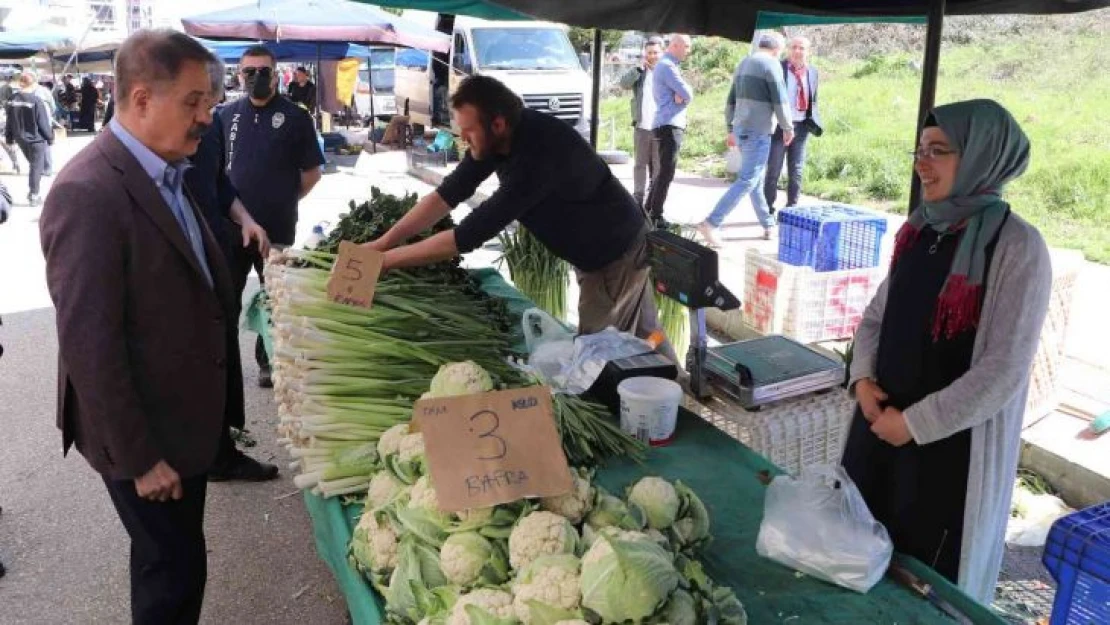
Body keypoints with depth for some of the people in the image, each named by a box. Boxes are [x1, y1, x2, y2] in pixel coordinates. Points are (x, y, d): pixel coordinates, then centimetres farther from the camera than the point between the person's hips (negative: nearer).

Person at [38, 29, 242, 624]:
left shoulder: (164, 172, 4)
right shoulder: (88, 193, -25)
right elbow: (88, 346, -25)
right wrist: (139, 457, -19)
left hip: (185, 415, 8)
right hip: (144, 434, -8)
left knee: (171, 559, 23)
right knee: (175, 570, 8)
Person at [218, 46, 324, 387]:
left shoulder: (295, 116, -3)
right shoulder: (226, 114, 5)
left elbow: (312, 172, 2)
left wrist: (285, 199, 0)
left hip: (276, 227, -2)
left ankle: (268, 361, 26)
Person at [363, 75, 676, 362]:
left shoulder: (537, 155, -38)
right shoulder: (499, 136, -11)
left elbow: (471, 234, -37)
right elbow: (449, 193, -8)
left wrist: (386, 260, -31)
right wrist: (383, 242, -14)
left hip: (617, 253, -9)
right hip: (593, 251, 9)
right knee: (644, 336, 22)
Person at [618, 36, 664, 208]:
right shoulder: (639, 71, 9)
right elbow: (624, 83, -7)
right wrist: (640, 68, -15)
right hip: (641, 126, 2)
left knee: (658, 165, 2)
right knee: (640, 164, 8)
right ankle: (638, 196, 13)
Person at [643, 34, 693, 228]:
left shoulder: (669, 66, 21)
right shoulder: (667, 66, -13)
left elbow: (686, 92, 14)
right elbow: (688, 94, -17)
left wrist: (680, 95, -7)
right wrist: (683, 96, 3)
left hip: (670, 124, 11)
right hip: (669, 125, -11)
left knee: (663, 170, 16)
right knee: (667, 172, -10)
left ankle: (649, 210, 23)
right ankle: (656, 216, -8)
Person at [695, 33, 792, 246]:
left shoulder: (743, 63, 15)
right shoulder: (771, 64, -9)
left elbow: (731, 100, 19)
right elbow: (779, 102, -11)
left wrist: (731, 129, 25)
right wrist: (788, 128, 2)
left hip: (741, 130, 9)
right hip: (758, 132, -9)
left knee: (757, 180, 15)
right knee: (747, 181, -10)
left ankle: (768, 225, 23)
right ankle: (711, 223, -17)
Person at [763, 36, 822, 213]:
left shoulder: (812, 71, 10)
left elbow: (813, 101, 17)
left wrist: (814, 122, 5)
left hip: (801, 127, 4)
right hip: (779, 126, -4)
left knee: (796, 171, 8)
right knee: (773, 171, 0)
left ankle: (792, 209, 16)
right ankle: (768, 210, 7)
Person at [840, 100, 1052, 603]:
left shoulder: (1017, 246, -15)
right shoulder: (919, 229, 4)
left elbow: (1004, 371, -18)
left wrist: (915, 423, -15)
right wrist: (863, 378, -4)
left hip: (952, 443, -6)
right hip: (882, 424, 6)